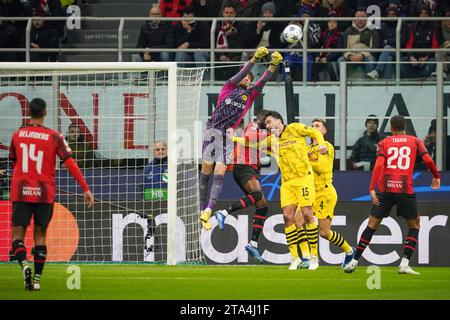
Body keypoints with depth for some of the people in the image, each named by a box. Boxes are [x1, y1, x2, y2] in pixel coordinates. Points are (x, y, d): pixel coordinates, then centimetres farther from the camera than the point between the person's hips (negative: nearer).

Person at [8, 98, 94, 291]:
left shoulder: (17, 135, 4)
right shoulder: (54, 137, -4)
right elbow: (70, 163, -8)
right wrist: (86, 189, -6)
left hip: (21, 193, 0)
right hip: (44, 194, 0)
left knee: (18, 235, 4)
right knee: (40, 235, 11)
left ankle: (24, 264, -25)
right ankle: (37, 279, 8)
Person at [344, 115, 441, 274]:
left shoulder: (384, 143, 9)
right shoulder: (415, 141, 9)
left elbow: (378, 165, -5)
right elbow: (428, 160, -1)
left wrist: (372, 189, -11)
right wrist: (436, 177, 16)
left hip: (385, 189, 1)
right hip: (406, 189, -1)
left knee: (372, 225, 10)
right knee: (414, 225, 14)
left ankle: (354, 261, 9)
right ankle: (404, 264, -1)